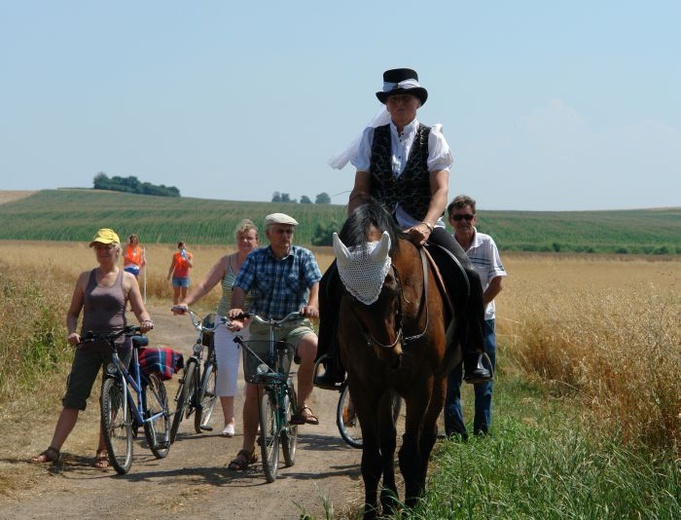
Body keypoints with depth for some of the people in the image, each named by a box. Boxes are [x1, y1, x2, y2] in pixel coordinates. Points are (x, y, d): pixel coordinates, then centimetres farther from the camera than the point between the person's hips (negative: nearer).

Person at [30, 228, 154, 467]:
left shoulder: (127, 279, 5)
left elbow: (140, 310, 4)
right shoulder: (86, 278, 9)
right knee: (73, 398, -3)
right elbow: (73, 312, 11)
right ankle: (53, 450, -3)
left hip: (118, 345, -1)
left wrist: (145, 321, -19)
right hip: (88, 346, 1)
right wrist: (71, 332, -8)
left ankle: (102, 452, 13)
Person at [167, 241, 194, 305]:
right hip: (176, 277, 1)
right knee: (176, 294, 4)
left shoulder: (189, 255, -1)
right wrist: (169, 274, 1)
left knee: (184, 295, -1)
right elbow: (172, 266, 8)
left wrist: (186, 258, -23)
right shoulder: (175, 255, 2)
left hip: (185, 277, -1)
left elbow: (191, 265, -14)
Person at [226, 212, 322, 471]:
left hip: (295, 325, -1)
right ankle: (247, 449, 12)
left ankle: (302, 405, -19)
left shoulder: (303, 256, 2)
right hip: (261, 327, 1)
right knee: (253, 389, -1)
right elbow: (240, 287, -6)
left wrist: (312, 304, -33)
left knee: (312, 345, -36)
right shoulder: (255, 258, 4)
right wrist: (236, 309, -27)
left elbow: (316, 283, -12)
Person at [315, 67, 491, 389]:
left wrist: (426, 225, -26)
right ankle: (333, 364, -7)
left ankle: (473, 359, -13)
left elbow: (440, 190, -8)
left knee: (466, 277, -26)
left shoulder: (432, 138, 3)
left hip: (423, 227, -1)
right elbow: (359, 191, 5)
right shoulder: (372, 137, 8)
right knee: (332, 282, -18)